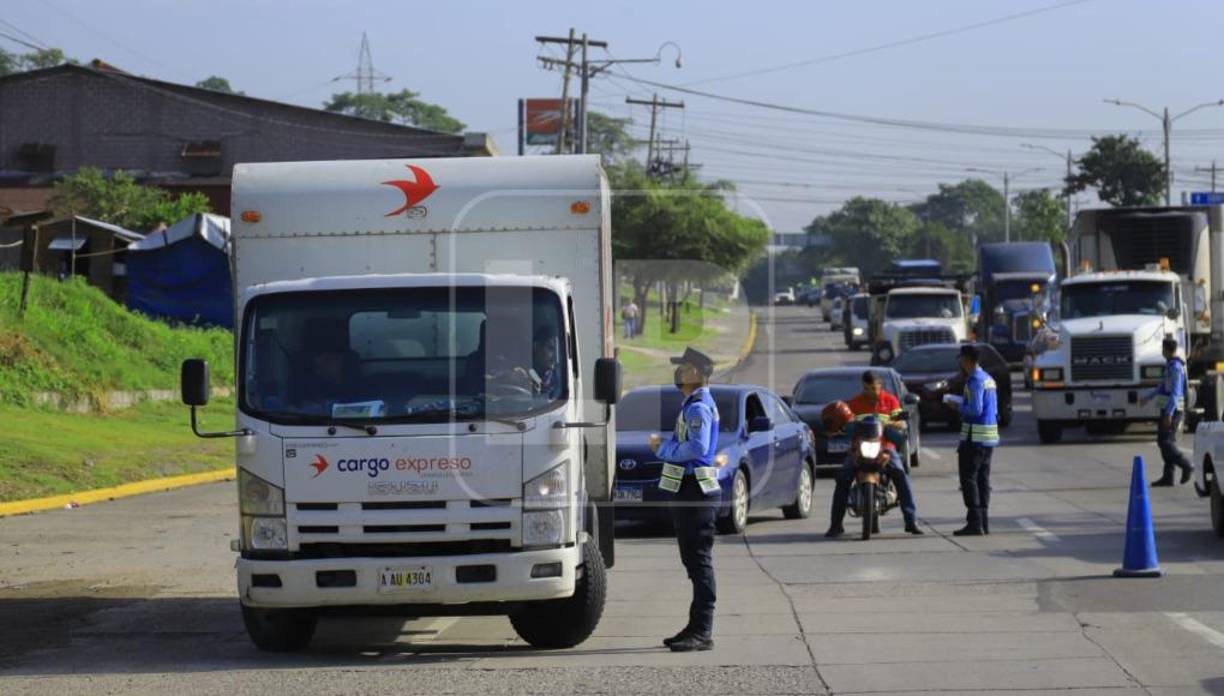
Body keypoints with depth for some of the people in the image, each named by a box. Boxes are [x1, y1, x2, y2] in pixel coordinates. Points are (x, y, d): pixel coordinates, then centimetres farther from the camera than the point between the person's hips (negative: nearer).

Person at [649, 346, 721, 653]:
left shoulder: (699, 407, -15)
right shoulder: (694, 405, 18)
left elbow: (697, 447, -26)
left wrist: (663, 448, -14)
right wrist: (664, 446, 10)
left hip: (696, 491, -11)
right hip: (687, 490, 11)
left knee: (699, 561, -9)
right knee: (694, 561, 15)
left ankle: (702, 632, -9)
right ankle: (697, 627, 21)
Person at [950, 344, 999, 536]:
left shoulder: (975, 380, -14)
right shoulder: (988, 379, 16)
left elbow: (975, 409, -22)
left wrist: (958, 406, -6)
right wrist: (962, 405, 17)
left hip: (974, 437, -9)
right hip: (989, 436, 9)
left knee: (969, 479, -6)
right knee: (983, 480, 12)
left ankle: (974, 522, -11)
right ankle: (984, 521, 12)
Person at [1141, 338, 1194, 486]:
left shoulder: (1175, 367, -17)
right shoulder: (1171, 365, 14)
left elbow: (1175, 392, -24)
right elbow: (1164, 386, 27)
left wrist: (1168, 413, -28)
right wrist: (1148, 397, 34)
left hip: (1172, 409, -10)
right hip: (1169, 410, 10)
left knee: (1165, 442, -10)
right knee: (1166, 442, 9)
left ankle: (1186, 466, -8)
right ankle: (1168, 477, 9)